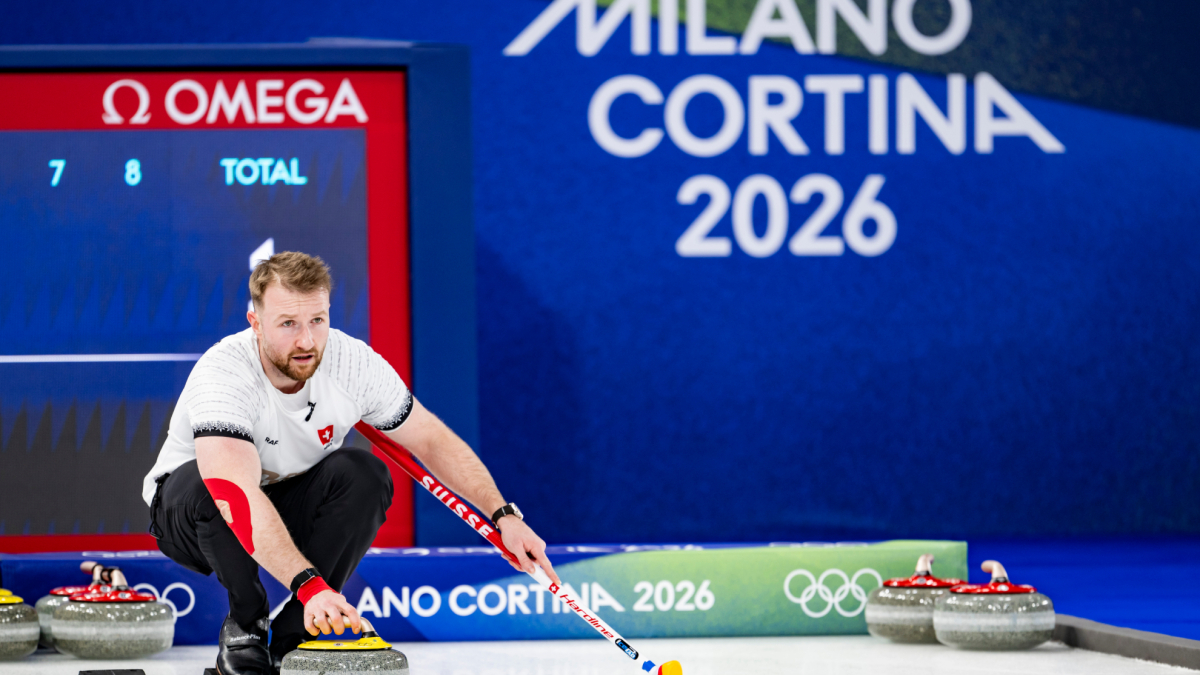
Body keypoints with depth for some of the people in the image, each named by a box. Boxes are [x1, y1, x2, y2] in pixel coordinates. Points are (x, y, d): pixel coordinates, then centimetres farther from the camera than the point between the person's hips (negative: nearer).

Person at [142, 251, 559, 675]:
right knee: (209, 487, -37)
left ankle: (293, 637, -16)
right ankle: (245, 627, -14)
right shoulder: (223, 374, -35)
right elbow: (239, 499, -49)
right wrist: (310, 584, -60)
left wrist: (504, 516, -17)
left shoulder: (353, 362, -20)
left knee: (363, 474, -26)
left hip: (289, 508, 4)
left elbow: (432, 440, -7)